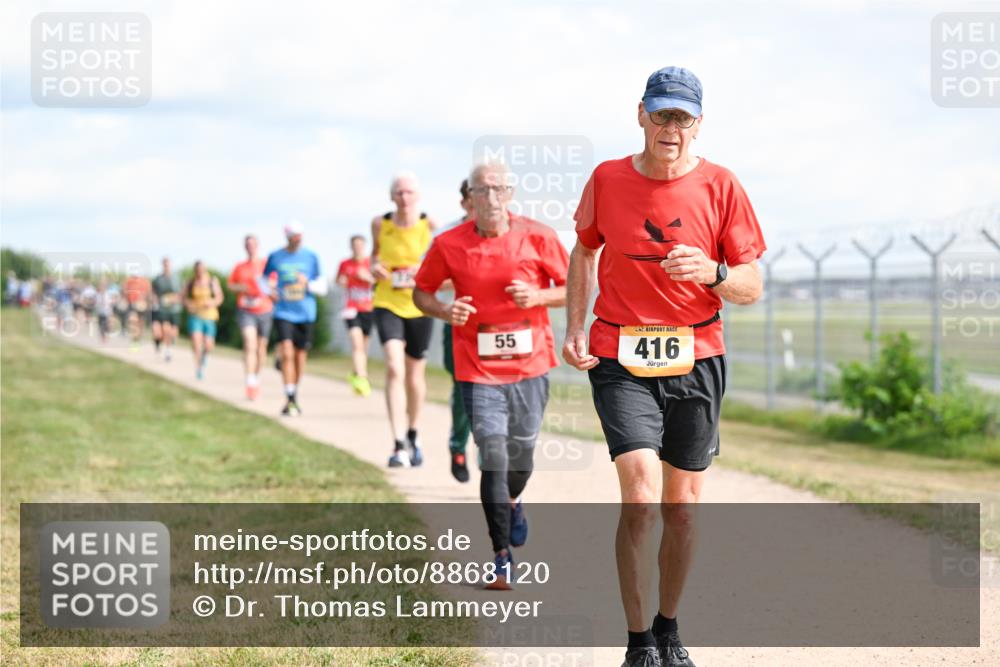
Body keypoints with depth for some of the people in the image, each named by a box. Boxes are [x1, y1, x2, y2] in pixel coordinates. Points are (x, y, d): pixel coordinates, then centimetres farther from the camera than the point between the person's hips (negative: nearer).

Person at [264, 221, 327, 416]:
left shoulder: (311, 257, 5)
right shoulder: (275, 257, 3)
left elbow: (322, 287, 6)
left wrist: (308, 284, -13)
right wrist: (270, 291, -7)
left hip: (306, 314, 2)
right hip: (283, 314, -2)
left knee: (300, 356, 8)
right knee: (287, 354, -16)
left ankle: (295, 396, 26)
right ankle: (290, 399, -16)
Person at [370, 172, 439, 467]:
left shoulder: (430, 225, -7)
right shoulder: (380, 224, -3)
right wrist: (375, 266, -5)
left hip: (420, 307, 1)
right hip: (387, 304, -1)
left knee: (415, 375, 13)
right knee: (394, 368, -19)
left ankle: (413, 436, 38)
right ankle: (399, 445, -23)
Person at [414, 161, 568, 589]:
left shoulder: (537, 238, -4)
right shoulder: (449, 245, -4)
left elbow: (574, 288, 4)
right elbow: (421, 292, 9)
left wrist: (538, 296, -15)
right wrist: (444, 311, -12)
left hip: (530, 364, 1)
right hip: (478, 369, -1)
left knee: (522, 450, 13)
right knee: (492, 455, -9)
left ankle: (512, 502, 50)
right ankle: (502, 558, -2)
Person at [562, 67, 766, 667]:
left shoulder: (720, 186, -4)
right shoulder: (607, 180, 0)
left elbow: (752, 287, -1)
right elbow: (584, 251, 18)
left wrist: (712, 273, -22)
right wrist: (575, 329, 9)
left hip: (696, 361, 1)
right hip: (620, 361, -1)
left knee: (682, 505, 8)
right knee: (641, 497, -15)